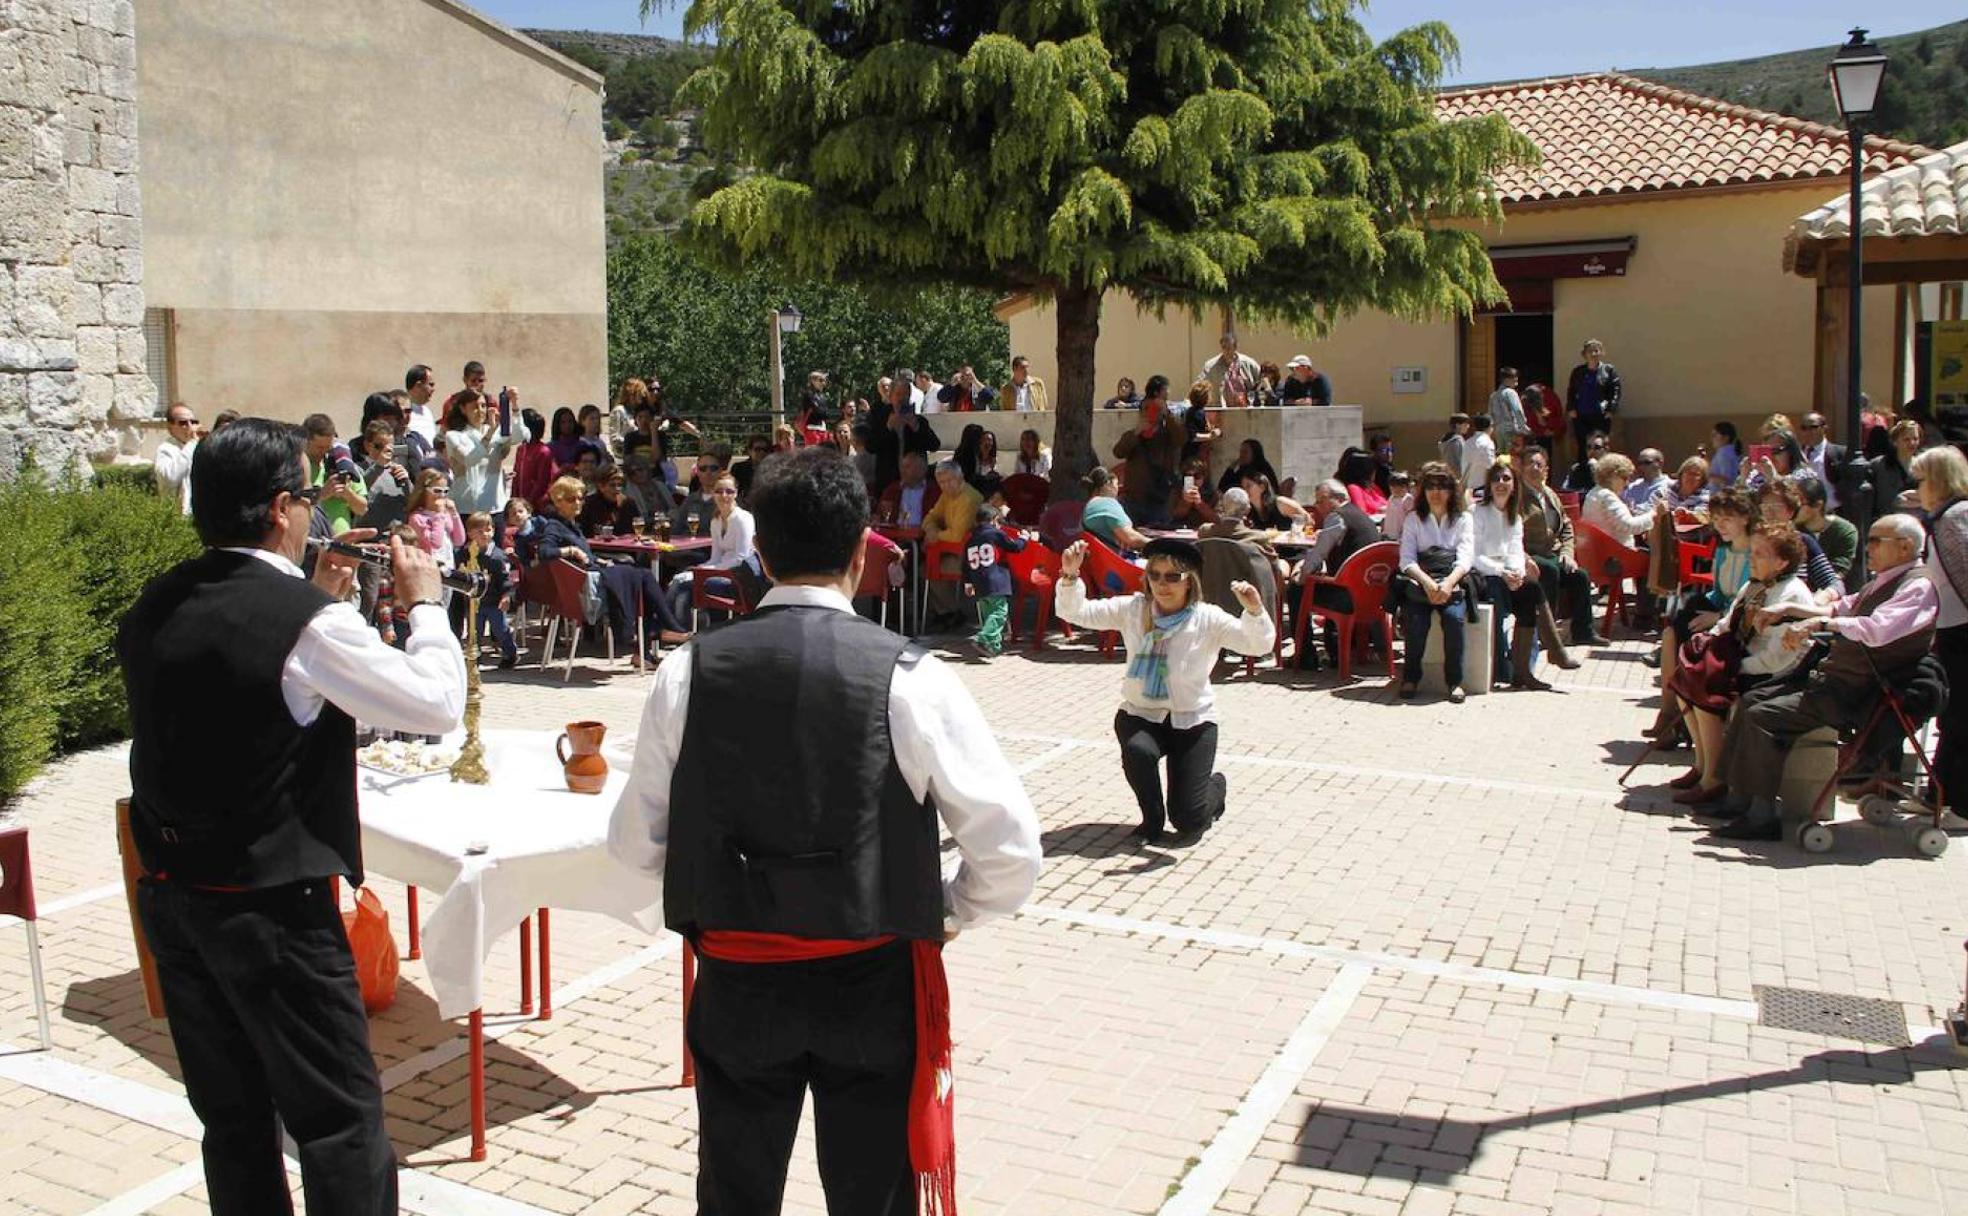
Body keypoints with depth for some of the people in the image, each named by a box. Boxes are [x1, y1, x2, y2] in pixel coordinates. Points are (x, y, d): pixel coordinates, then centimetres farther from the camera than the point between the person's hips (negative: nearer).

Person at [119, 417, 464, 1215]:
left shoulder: (154, 608, 3)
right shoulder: (305, 620, -19)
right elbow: (437, 702, -14)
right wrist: (423, 602, -1)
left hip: (169, 897, 8)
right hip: (271, 906, -7)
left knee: (232, 1117, 18)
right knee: (341, 1120, 4)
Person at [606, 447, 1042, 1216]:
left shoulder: (689, 672, -7)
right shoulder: (907, 676, -15)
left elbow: (635, 843, 2)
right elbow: (1011, 848, -13)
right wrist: (948, 916, 5)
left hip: (735, 978, 2)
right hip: (872, 981, -2)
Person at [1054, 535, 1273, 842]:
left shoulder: (1207, 619, -12)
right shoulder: (1132, 609, -6)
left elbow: (1259, 644, -24)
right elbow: (1076, 612, -9)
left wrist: (1254, 611, -44)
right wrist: (1070, 576, -27)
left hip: (1192, 719, -1)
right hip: (1140, 715, 2)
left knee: (1187, 819, -6)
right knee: (1137, 750, -35)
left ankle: (1215, 787, 34)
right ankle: (1152, 819, -3)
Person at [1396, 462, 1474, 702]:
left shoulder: (1464, 519, 15)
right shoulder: (1414, 520, 15)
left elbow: (1465, 558, -1)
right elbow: (1406, 560, 1)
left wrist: (1448, 582, -21)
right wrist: (1426, 581, -19)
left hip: (1453, 582, 0)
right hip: (1420, 582, 0)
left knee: (1454, 616, -30)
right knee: (1416, 619, -29)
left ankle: (1455, 681, -17)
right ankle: (1410, 678, -11)